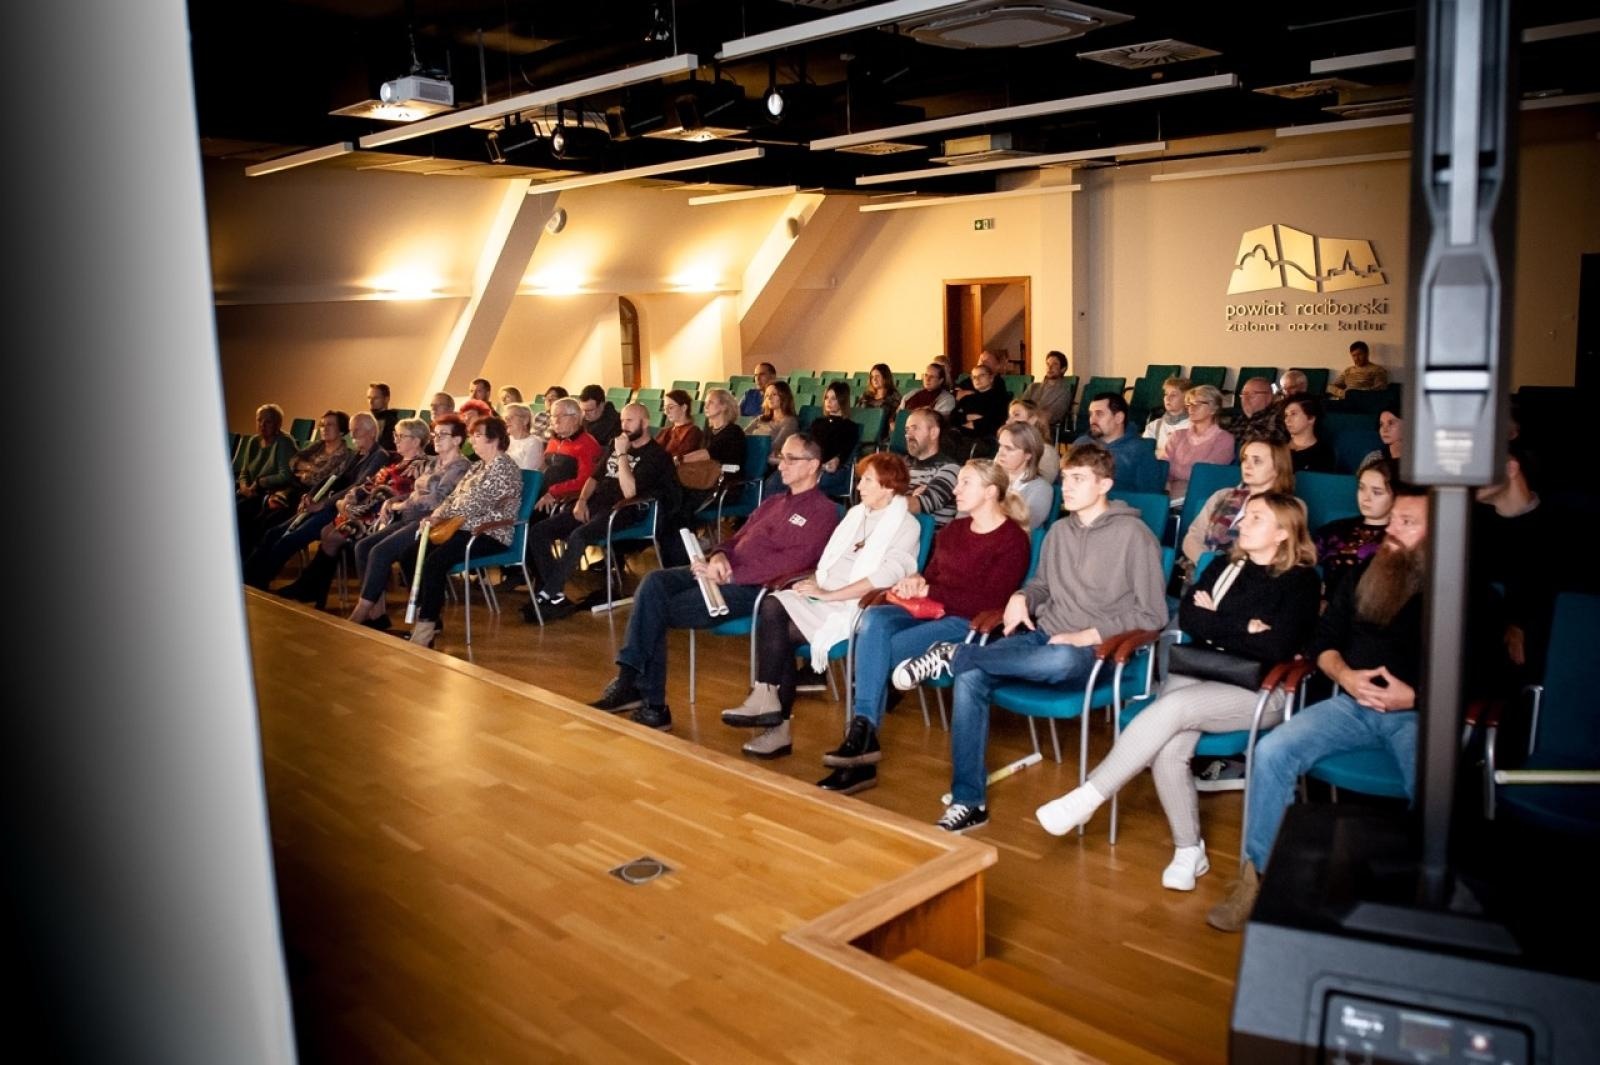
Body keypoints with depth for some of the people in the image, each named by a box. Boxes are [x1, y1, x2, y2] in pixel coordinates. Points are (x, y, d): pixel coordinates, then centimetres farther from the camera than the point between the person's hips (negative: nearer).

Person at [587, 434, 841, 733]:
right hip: (725, 573, 8)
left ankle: (651, 704, -9)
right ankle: (630, 680, -22)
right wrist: (719, 556, -1)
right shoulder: (773, 503, 25)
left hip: (754, 587, -8)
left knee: (659, 610, -18)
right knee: (655, 583, -17)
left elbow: (790, 561, -14)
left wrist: (729, 574, -18)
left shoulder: (822, 511, -2)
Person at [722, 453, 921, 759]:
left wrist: (828, 595, -19)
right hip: (825, 597, 7)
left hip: (855, 607, -7)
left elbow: (887, 575, -17)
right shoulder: (856, 513, 21)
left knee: (779, 629, -24)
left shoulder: (906, 525, -3)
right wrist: (814, 583, 0)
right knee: (772, 606, -22)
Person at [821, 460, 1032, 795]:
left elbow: (989, 603, -15)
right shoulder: (953, 530, 18)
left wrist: (928, 592, -14)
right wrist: (915, 584, -3)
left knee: (878, 651, -25)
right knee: (874, 619, -26)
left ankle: (863, 737, -16)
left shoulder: (1012, 541, -6)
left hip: (968, 624, -7)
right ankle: (862, 730, -31)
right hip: (930, 610, 7)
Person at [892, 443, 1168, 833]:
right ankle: (967, 801, -17)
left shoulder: (1134, 534, -6)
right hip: (1043, 636, 5)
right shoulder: (1059, 531, 12)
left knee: (1061, 659, -43)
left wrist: (1091, 635, -15)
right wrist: (1021, 597, 1)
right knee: (971, 677, -22)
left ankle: (953, 656, -24)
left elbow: (1152, 614, -7)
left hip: (1093, 652, -5)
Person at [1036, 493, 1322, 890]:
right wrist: (1243, 627, -8)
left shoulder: (1303, 581, 1)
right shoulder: (1223, 565, 17)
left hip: (1258, 690, -4)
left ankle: (1088, 797, -27)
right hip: (1198, 675, 4)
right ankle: (1189, 850, -7)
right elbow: (1186, 617, 4)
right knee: (1167, 752, -25)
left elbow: (1276, 647, -13)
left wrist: (1214, 623, -3)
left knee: (1171, 707, -31)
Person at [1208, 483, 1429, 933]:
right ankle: (1258, 875, -9)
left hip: (1419, 714, -4)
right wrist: (1345, 675, -4)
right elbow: (1324, 639, 17)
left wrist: (1416, 696, -16)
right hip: (1352, 703, 4)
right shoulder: (1367, 574, 14)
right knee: (1272, 751, -19)